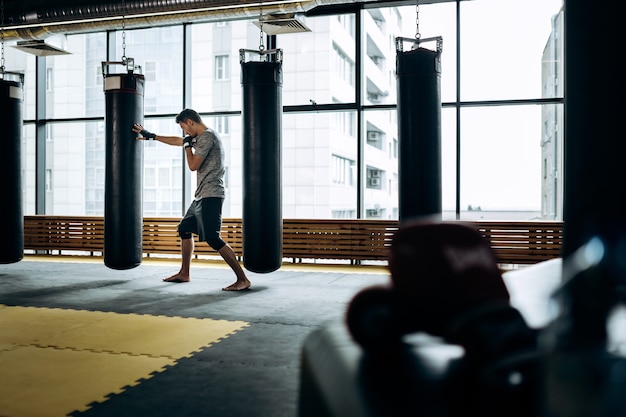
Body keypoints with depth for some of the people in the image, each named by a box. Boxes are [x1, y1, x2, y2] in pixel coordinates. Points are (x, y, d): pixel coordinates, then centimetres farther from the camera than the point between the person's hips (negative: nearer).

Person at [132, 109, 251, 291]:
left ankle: (242, 279, -15)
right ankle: (184, 273, 28)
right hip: (201, 196, 11)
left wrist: (188, 145, 2)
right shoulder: (200, 138, 19)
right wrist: (151, 136, 38)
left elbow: (193, 165, -14)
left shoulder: (207, 136, -12)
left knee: (213, 238, -16)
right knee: (184, 229, 17)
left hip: (211, 196, -11)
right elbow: (176, 141, 33)